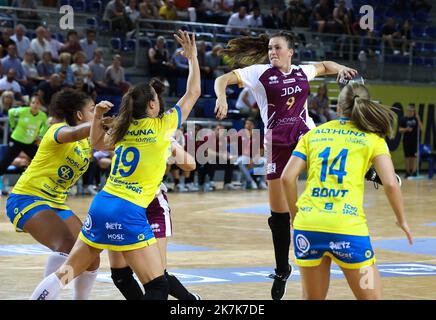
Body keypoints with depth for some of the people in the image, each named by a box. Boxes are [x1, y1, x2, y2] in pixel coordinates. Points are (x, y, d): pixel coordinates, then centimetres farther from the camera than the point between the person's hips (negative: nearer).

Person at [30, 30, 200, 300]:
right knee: (158, 287, -6)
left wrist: (97, 116, 25)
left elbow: (97, 143, 34)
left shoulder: (124, 130, 13)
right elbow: (193, 93, 10)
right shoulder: (162, 126, -2)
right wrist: (192, 57, 20)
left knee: (67, 272, 16)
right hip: (129, 213, -7)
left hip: (100, 207, 7)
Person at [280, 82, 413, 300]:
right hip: (347, 227, -3)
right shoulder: (372, 138, 9)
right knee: (371, 297, 8)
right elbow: (390, 183, -3)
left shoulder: (313, 134, 17)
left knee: (312, 298, 17)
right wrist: (402, 220, 11)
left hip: (307, 225, 3)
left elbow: (287, 178, 8)